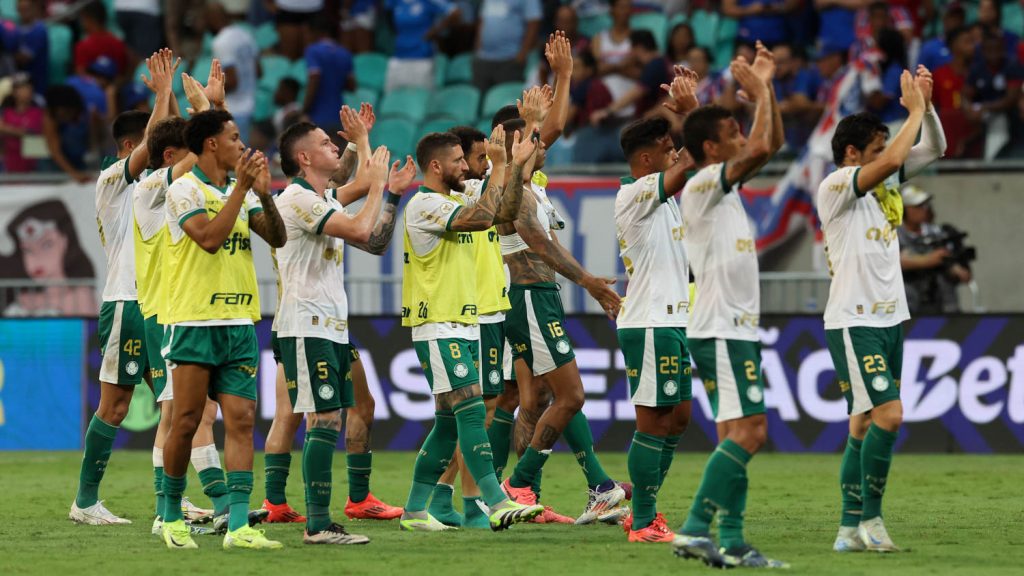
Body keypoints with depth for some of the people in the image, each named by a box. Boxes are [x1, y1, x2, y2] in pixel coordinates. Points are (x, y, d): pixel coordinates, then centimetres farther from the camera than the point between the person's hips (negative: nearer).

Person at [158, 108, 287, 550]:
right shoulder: (183, 189, -5)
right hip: (194, 322, -5)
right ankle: (171, 516, 15)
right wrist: (241, 188, -16)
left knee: (240, 420, -5)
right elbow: (210, 237, -19)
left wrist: (264, 193, -8)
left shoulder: (240, 191, 13)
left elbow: (277, 238, 6)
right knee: (186, 422, -1)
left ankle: (238, 525, -10)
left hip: (238, 324, 5)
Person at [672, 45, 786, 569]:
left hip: (738, 329, 10)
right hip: (720, 332, -10)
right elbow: (760, 149, -23)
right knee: (746, 433, -16)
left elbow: (772, 144, 23)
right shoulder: (701, 186, -11)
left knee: (739, 435, 7)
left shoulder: (725, 186, 16)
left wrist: (765, 86, 12)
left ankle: (731, 543, 5)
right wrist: (759, 92, -11)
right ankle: (694, 529, -19)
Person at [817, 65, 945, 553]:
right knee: (888, 414, -16)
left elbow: (933, 149, 14)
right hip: (853, 322, -8)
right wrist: (914, 110, -14)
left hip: (888, 317, 8)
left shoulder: (884, 182, 12)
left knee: (865, 424, 7)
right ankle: (870, 517, -6)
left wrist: (927, 104, -2)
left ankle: (851, 528, 8)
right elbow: (891, 160, -25)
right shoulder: (836, 185, -11)